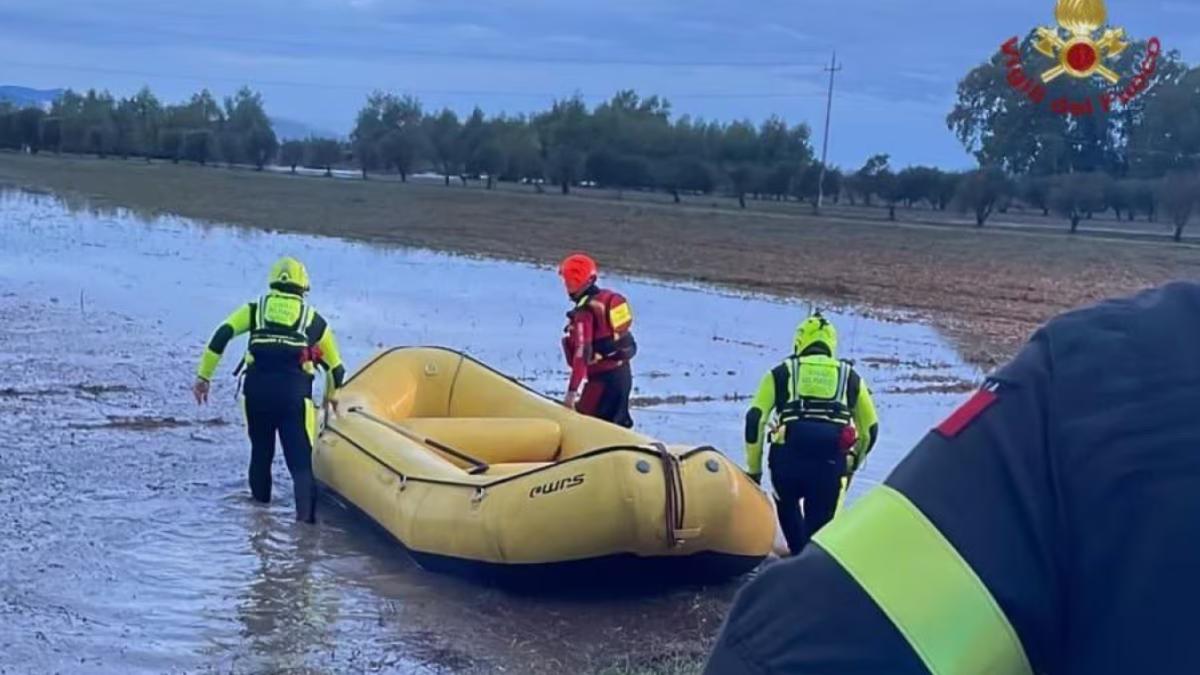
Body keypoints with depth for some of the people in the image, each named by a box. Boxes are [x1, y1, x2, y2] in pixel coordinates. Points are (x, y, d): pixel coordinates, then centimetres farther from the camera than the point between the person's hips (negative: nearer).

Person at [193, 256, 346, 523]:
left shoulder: (255, 308, 18)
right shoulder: (314, 318, 19)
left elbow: (222, 335, 4)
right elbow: (335, 366, 27)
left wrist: (203, 376, 8)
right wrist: (331, 395, 45)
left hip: (256, 389, 2)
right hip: (294, 392, -1)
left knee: (261, 451, 22)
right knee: (301, 460, -5)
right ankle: (305, 515, -23)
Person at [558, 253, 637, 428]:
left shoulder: (584, 312, -19)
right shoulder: (610, 299, 7)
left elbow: (582, 353, -26)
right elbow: (628, 341, 16)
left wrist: (572, 389, -27)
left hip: (604, 377, -9)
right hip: (623, 372, 9)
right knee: (618, 423, 20)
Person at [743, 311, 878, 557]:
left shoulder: (781, 373, 17)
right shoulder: (850, 377, 22)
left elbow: (755, 419, 8)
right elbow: (871, 428, 26)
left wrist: (753, 469, 13)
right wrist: (853, 463, 42)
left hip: (788, 456, 0)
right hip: (832, 460, 0)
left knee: (788, 505, 29)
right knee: (819, 526, 11)